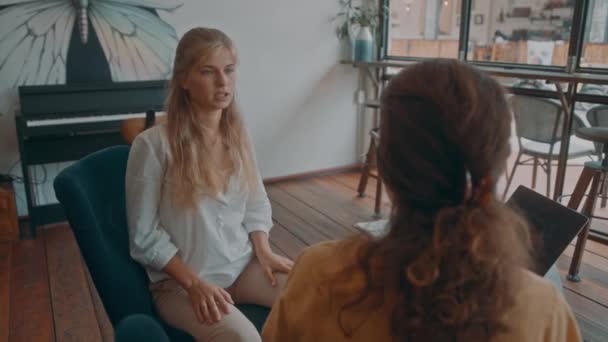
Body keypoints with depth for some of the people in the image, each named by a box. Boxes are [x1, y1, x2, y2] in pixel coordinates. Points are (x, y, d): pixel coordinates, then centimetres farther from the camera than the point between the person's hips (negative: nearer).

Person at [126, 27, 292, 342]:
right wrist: (195, 283, -16)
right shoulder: (153, 144, -15)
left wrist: (264, 252, -6)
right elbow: (144, 236, -10)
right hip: (179, 281, -5)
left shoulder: (237, 135, 2)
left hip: (245, 265, 5)